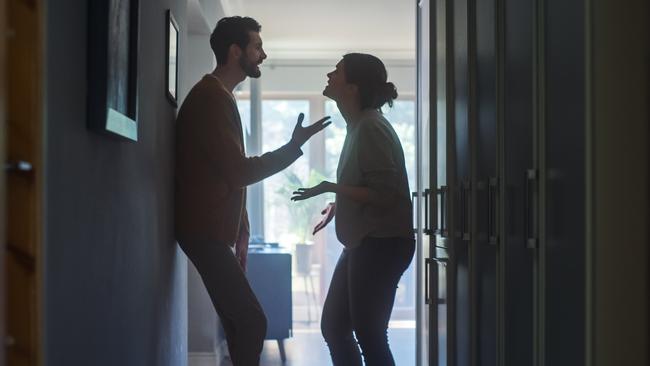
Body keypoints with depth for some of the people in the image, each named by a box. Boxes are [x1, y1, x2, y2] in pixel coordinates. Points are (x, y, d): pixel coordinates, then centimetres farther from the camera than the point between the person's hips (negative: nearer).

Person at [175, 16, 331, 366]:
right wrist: (295, 146, -12)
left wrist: (240, 232, 15)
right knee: (251, 322, -12)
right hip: (205, 230, -10)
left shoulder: (219, 96, 18)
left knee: (241, 322, 10)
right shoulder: (211, 98, -14)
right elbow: (240, 171, -20)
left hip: (212, 229, 10)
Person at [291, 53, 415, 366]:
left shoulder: (370, 127, -17)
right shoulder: (359, 125, 13)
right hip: (364, 243, 10)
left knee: (369, 335, -3)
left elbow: (385, 195, -22)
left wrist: (330, 187, -18)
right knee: (333, 326, 15)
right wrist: (338, 204, 12)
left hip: (382, 244, -10)